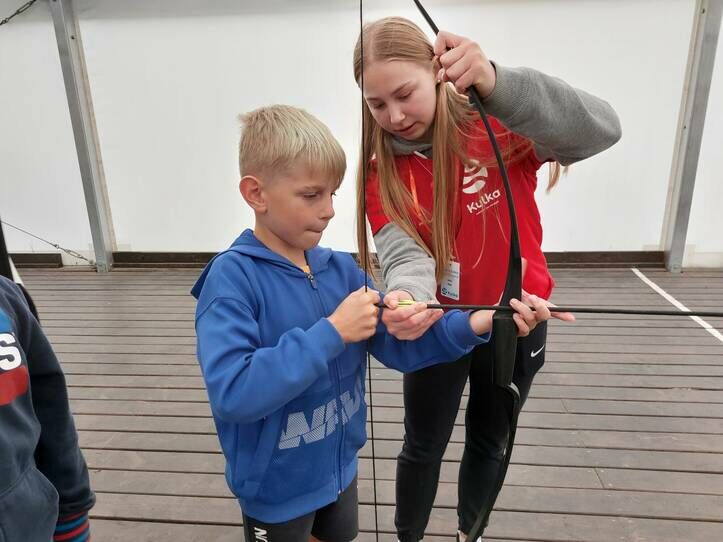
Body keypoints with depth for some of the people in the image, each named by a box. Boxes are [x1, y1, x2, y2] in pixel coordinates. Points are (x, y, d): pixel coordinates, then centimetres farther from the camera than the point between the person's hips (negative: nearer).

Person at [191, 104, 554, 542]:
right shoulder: (232, 277, -24)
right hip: (276, 488, -5)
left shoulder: (341, 269, -6)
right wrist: (331, 333, -33)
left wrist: (472, 326, -22)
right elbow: (231, 394, -33)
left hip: (339, 468, 6)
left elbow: (397, 343, -7)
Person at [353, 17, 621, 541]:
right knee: (423, 448, 15)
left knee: (489, 442, 22)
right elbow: (404, 254, -22)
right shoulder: (381, 171, -11)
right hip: (439, 328, 0)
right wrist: (406, 299, -46)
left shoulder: (499, 130, -16)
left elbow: (601, 129, -32)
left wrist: (497, 83, -47)